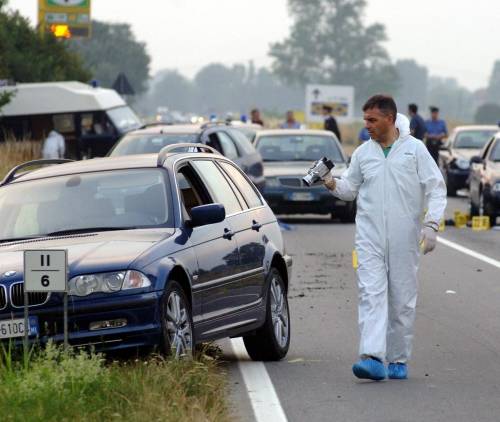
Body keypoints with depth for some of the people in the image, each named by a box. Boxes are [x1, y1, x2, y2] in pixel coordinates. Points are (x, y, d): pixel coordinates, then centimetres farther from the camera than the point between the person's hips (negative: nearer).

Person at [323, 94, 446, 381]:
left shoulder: (414, 149, 0)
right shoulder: (363, 153, 9)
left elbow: (436, 188, 0)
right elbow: (351, 188, 19)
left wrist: (431, 224, -10)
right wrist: (333, 184, -2)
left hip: (404, 238, -1)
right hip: (370, 236, 1)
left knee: (403, 299, 4)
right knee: (372, 294, -12)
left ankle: (398, 359, 15)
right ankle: (373, 357, -23)